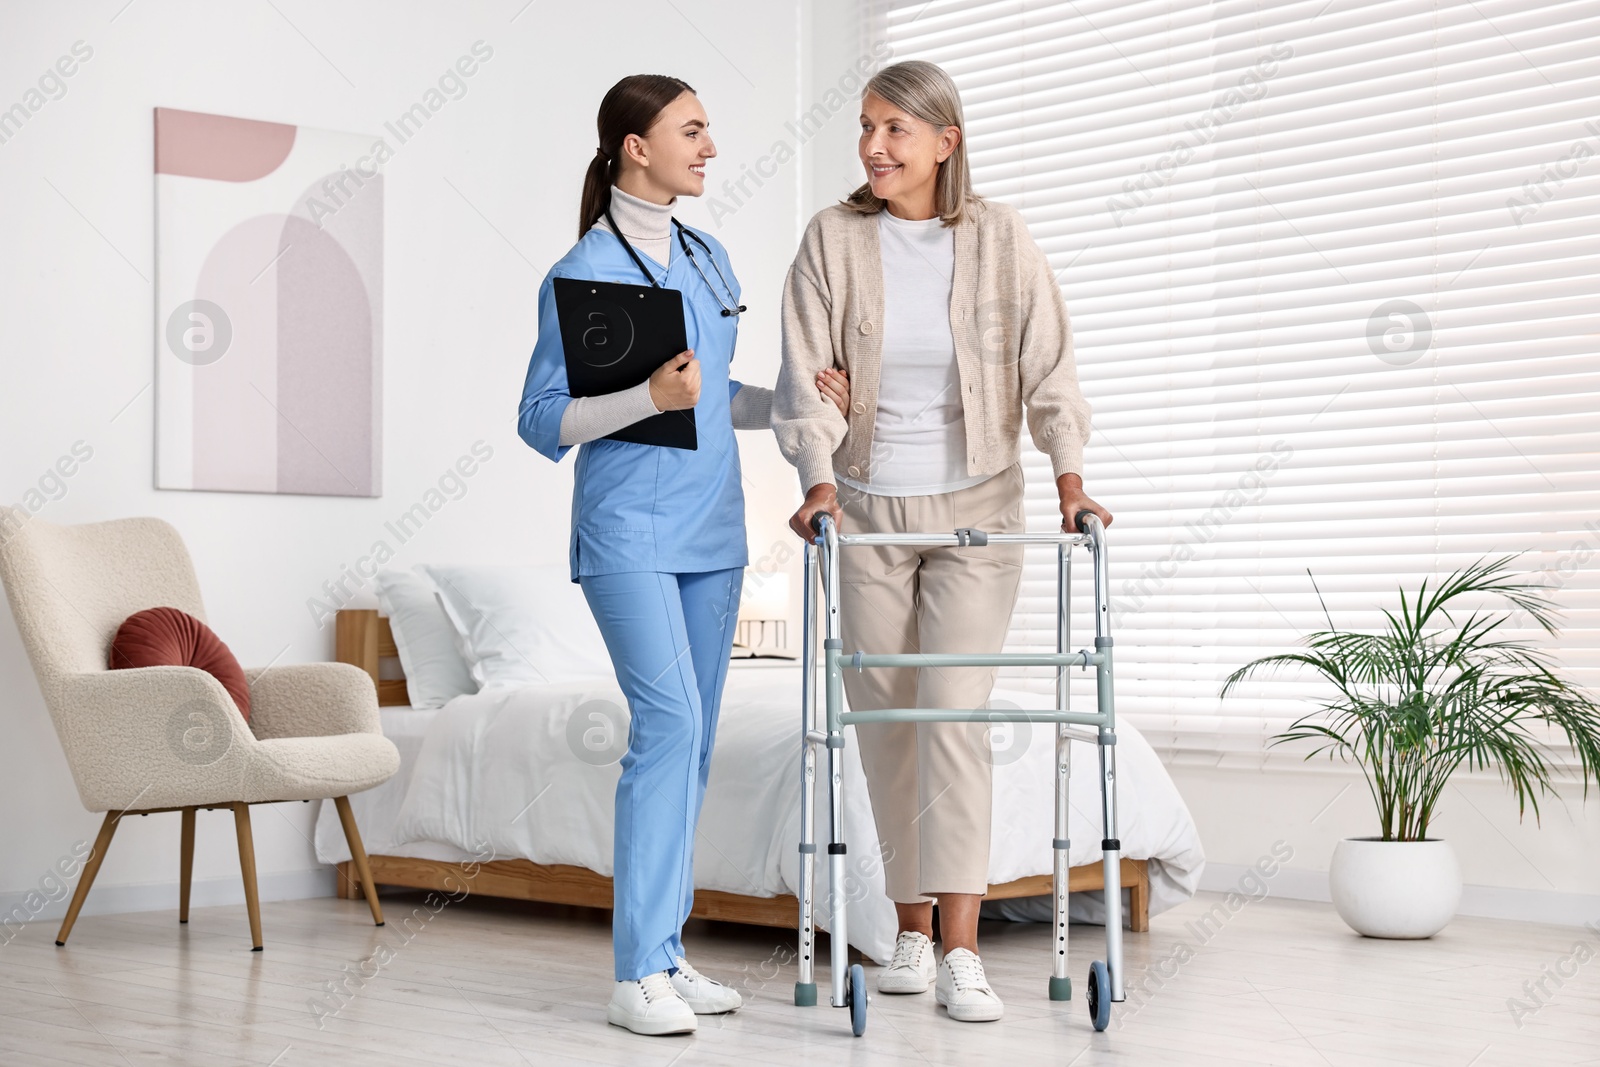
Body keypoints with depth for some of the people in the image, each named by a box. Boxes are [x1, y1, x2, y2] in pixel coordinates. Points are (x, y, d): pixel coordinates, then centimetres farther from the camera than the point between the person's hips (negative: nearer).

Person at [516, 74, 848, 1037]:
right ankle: (640, 974, -14)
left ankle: (667, 950, 15)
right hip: (628, 530, -7)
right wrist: (651, 397, -23)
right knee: (668, 720, -18)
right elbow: (542, 421, -10)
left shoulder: (710, 259, 14)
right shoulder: (582, 273, -8)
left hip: (711, 527, 7)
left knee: (693, 738, 7)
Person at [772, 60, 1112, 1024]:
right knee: (885, 720, 6)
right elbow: (808, 377, -5)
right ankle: (913, 928, 18)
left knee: (955, 712, -10)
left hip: (976, 508, -1)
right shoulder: (832, 240, -3)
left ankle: (962, 952, -11)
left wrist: (1070, 479, -13)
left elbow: (1046, 366, -3)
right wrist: (818, 481, -18)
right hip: (868, 510, 2)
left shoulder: (999, 238, -3)